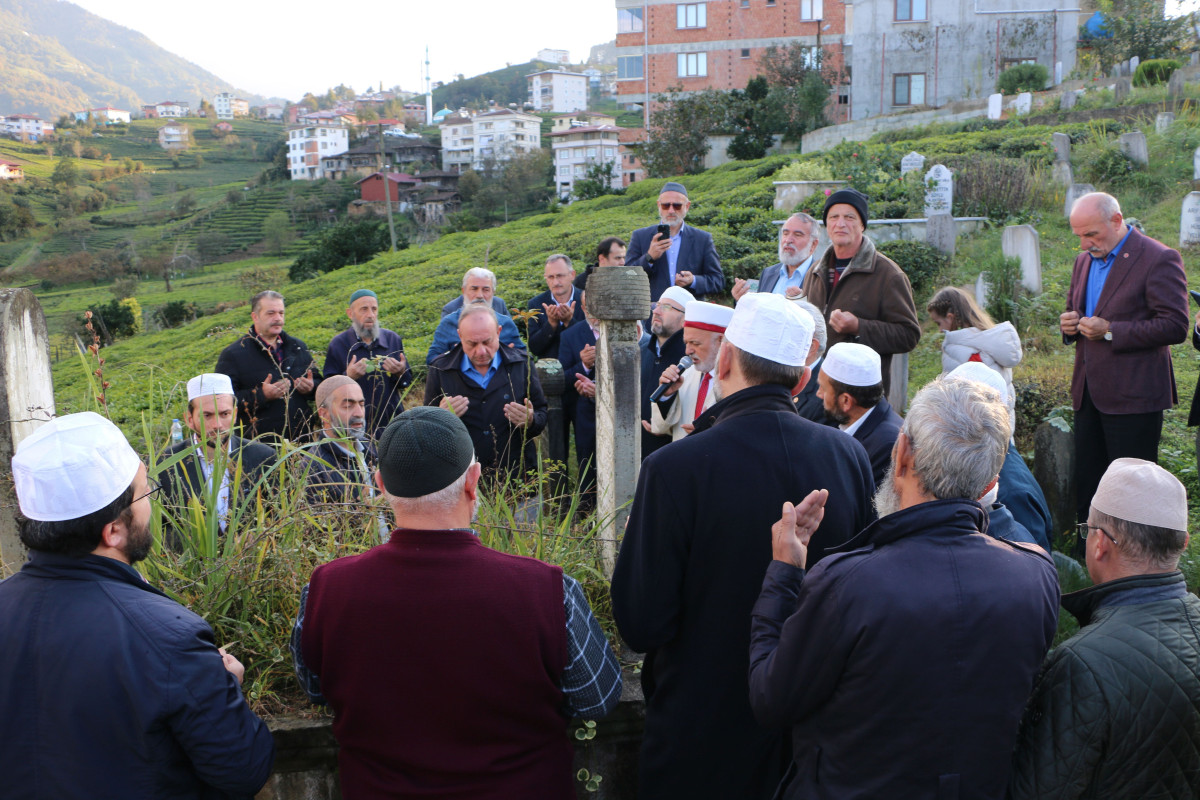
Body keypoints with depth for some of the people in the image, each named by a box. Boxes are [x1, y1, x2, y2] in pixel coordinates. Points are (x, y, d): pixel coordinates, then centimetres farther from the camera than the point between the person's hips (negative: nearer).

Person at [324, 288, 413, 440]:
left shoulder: (393, 339, 7)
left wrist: (401, 373, -12)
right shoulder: (338, 344, -1)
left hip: (392, 421, 3)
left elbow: (407, 383, 10)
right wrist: (348, 377, -22)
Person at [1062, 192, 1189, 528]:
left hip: (1133, 397, -7)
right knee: (1086, 486, 12)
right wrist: (1070, 324, 3)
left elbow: (1175, 326, -16)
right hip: (1089, 393, 7)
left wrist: (1110, 331, -21)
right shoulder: (1084, 260, 14)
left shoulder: (1159, 259, -10)